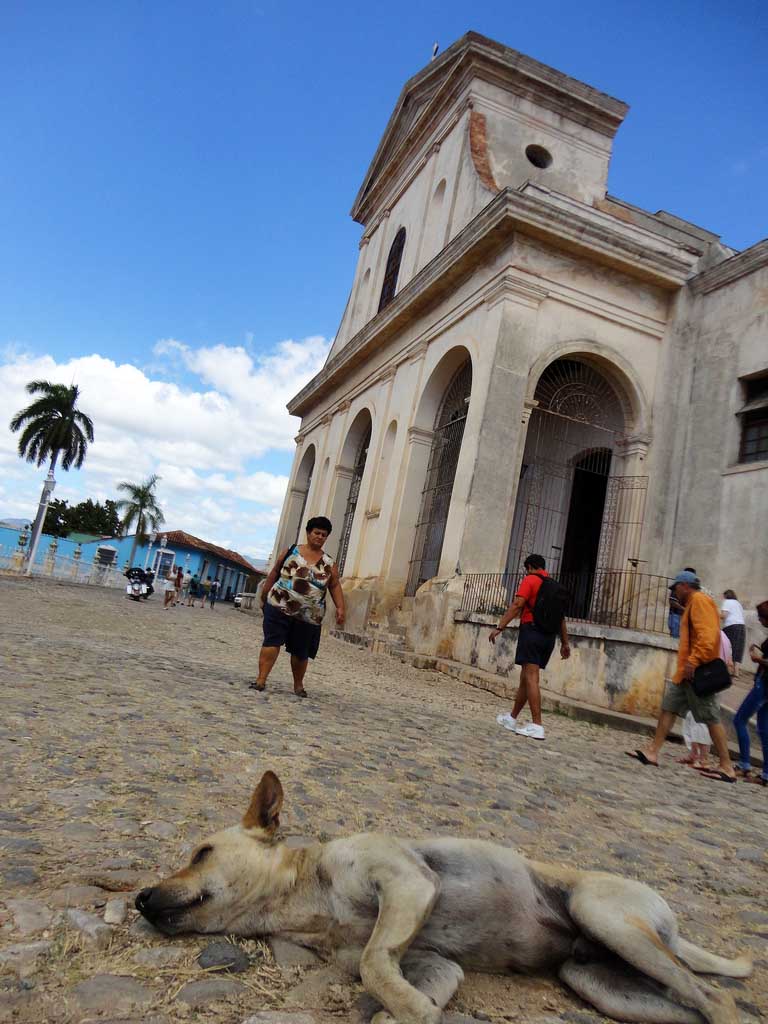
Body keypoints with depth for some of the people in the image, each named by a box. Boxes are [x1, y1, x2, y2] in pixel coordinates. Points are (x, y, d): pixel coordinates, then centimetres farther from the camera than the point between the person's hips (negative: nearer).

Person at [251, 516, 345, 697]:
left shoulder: (329, 564, 6)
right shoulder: (290, 551, 4)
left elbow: (335, 586, 4)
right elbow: (274, 574, 10)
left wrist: (340, 608, -9)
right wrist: (263, 597, 13)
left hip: (308, 616, 2)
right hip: (279, 607, -1)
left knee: (301, 651, 9)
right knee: (272, 641, -11)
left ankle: (298, 684, 26)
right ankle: (261, 679, -9)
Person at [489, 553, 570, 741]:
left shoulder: (530, 580, -2)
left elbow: (517, 605, -14)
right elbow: (561, 617, 20)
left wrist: (499, 627, -16)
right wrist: (565, 643, 22)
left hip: (531, 630, -7)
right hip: (549, 635, 7)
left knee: (531, 678, -10)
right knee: (525, 677, 15)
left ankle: (537, 726, -15)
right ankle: (512, 718, 25)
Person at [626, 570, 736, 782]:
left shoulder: (700, 600, -9)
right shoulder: (693, 603, 22)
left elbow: (708, 635, -21)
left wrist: (694, 661, -27)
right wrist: (688, 663, 17)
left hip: (697, 672, -10)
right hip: (687, 672, 10)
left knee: (711, 718, -5)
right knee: (668, 707, 7)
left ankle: (727, 768, 2)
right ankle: (652, 752, 8)